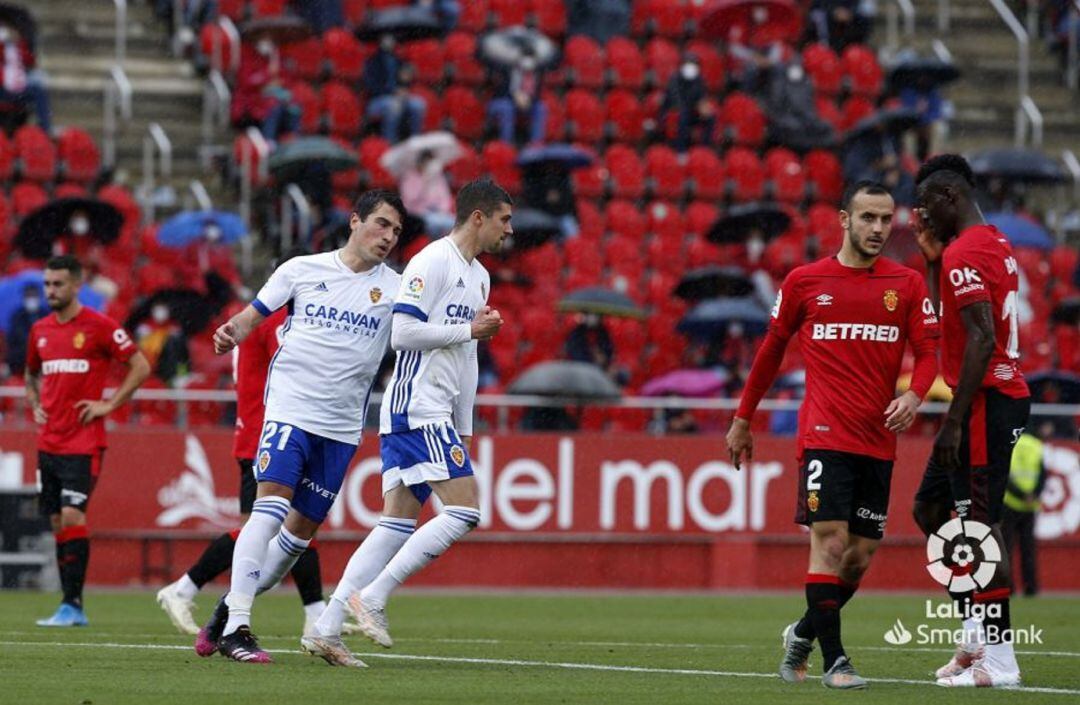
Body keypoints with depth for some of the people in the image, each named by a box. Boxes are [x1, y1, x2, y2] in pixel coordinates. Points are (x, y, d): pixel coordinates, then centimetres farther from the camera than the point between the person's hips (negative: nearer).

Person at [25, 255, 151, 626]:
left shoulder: (99, 326, -6)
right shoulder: (40, 330, 12)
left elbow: (140, 366, -3)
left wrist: (108, 405, -8)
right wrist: (35, 406, 12)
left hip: (83, 442, -6)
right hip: (48, 441, 6)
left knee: (72, 515, -15)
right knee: (57, 521, 5)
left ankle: (72, 605, -14)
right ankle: (71, 606, 10)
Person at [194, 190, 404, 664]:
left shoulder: (394, 288, 5)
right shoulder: (302, 269, 4)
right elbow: (252, 315, 8)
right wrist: (232, 332, -14)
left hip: (342, 426, 3)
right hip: (290, 407, -3)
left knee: (302, 528, 7)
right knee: (271, 508, -19)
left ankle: (228, 610, 23)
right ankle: (235, 628, -19)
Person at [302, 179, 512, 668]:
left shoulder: (479, 277, 20)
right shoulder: (432, 263, -10)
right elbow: (403, 333, -18)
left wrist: (464, 430, 24)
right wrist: (470, 330, -11)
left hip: (434, 413, 10)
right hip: (415, 407, -10)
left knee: (398, 524, 4)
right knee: (464, 510, -14)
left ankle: (326, 629, 1)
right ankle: (371, 598, -13)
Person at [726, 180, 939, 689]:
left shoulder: (906, 284, 7)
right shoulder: (804, 281, 4)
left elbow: (928, 353, 5)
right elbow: (772, 350, 13)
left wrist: (913, 397, -16)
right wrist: (743, 419, 16)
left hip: (878, 439, 3)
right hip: (824, 434, -3)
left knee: (861, 555, 5)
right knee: (830, 541, -14)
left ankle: (802, 635, 27)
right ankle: (834, 660, -10)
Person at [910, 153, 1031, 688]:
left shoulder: (963, 254, -15)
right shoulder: (995, 244, 17)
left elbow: (982, 340, -23)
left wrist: (954, 421, -23)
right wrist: (933, 254, 20)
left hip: (986, 400, -10)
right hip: (1006, 395, 10)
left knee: (979, 525, -9)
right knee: (931, 508, 16)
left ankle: (999, 660, -8)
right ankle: (975, 634, 15)